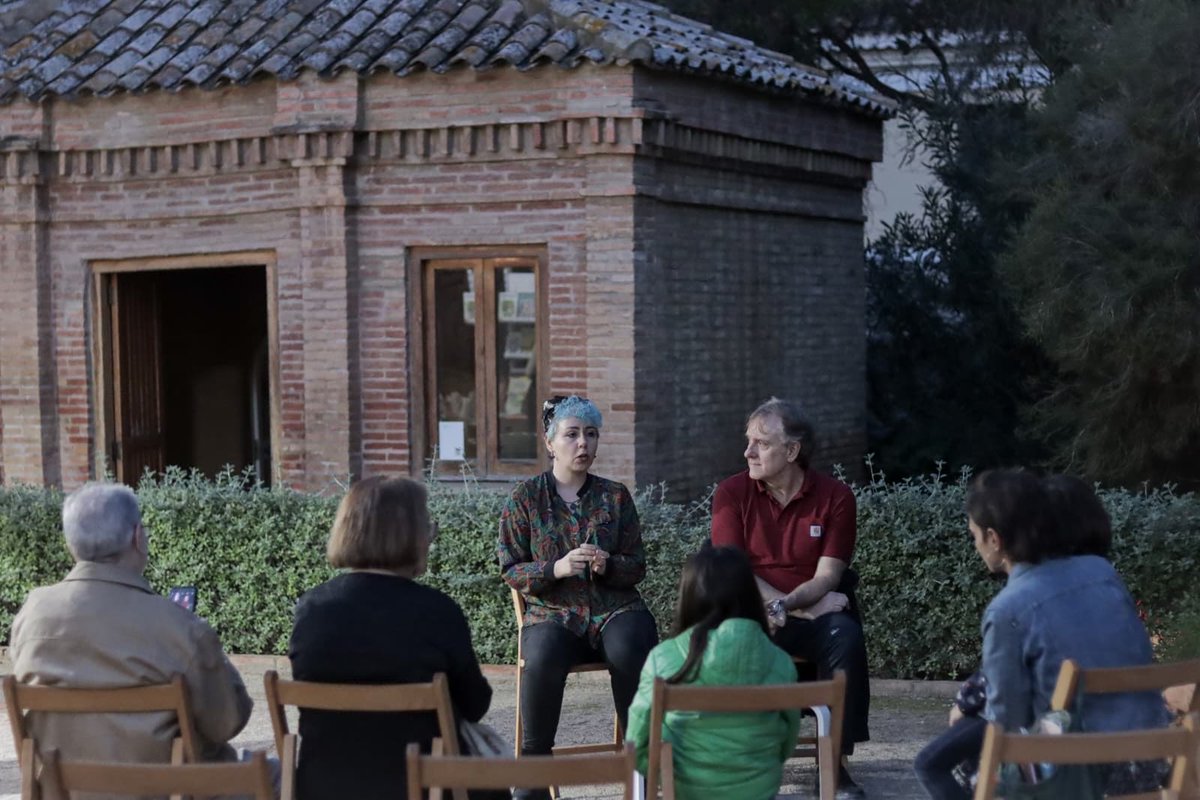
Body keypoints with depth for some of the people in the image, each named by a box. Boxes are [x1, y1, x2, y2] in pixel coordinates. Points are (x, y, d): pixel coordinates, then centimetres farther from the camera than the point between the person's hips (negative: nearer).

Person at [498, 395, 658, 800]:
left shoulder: (615, 495, 11)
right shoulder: (524, 498, 6)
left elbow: (637, 566, 10)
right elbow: (511, 569, 3)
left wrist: (608, 565, -13)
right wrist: (558, 568, -15)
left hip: (615, 608, 1)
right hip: (552, 613, -1)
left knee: (631, 651, -34)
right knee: (543, 658, -36)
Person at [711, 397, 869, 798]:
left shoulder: (835, 495, -3)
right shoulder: (732, 492, -2)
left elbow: (826, 577, -8)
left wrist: (783, 607, -27)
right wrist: (804, 607, -17)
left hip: (812, 613, 0)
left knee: (846, 636, -32)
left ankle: (836, 759, -21)